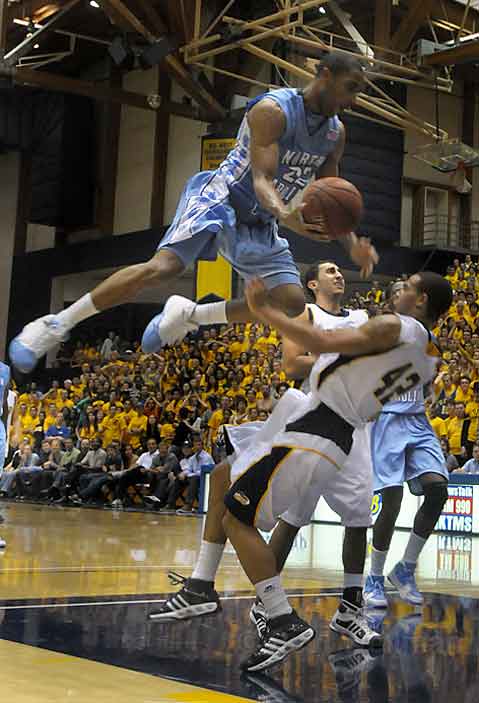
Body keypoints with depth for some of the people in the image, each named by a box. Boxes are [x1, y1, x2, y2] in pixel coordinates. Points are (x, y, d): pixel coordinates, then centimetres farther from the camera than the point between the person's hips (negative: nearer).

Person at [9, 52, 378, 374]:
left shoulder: (336, 132, 6)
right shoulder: (273, 109, -18)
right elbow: (262, 178, -27)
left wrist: (351, 243, -4)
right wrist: (286, 215, -48)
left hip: (260, 224, 8)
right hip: (221, 197, -8)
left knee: (292, 304, -7)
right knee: (163, 267, -29)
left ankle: (188, 315, 5)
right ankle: (54, 325, -20)